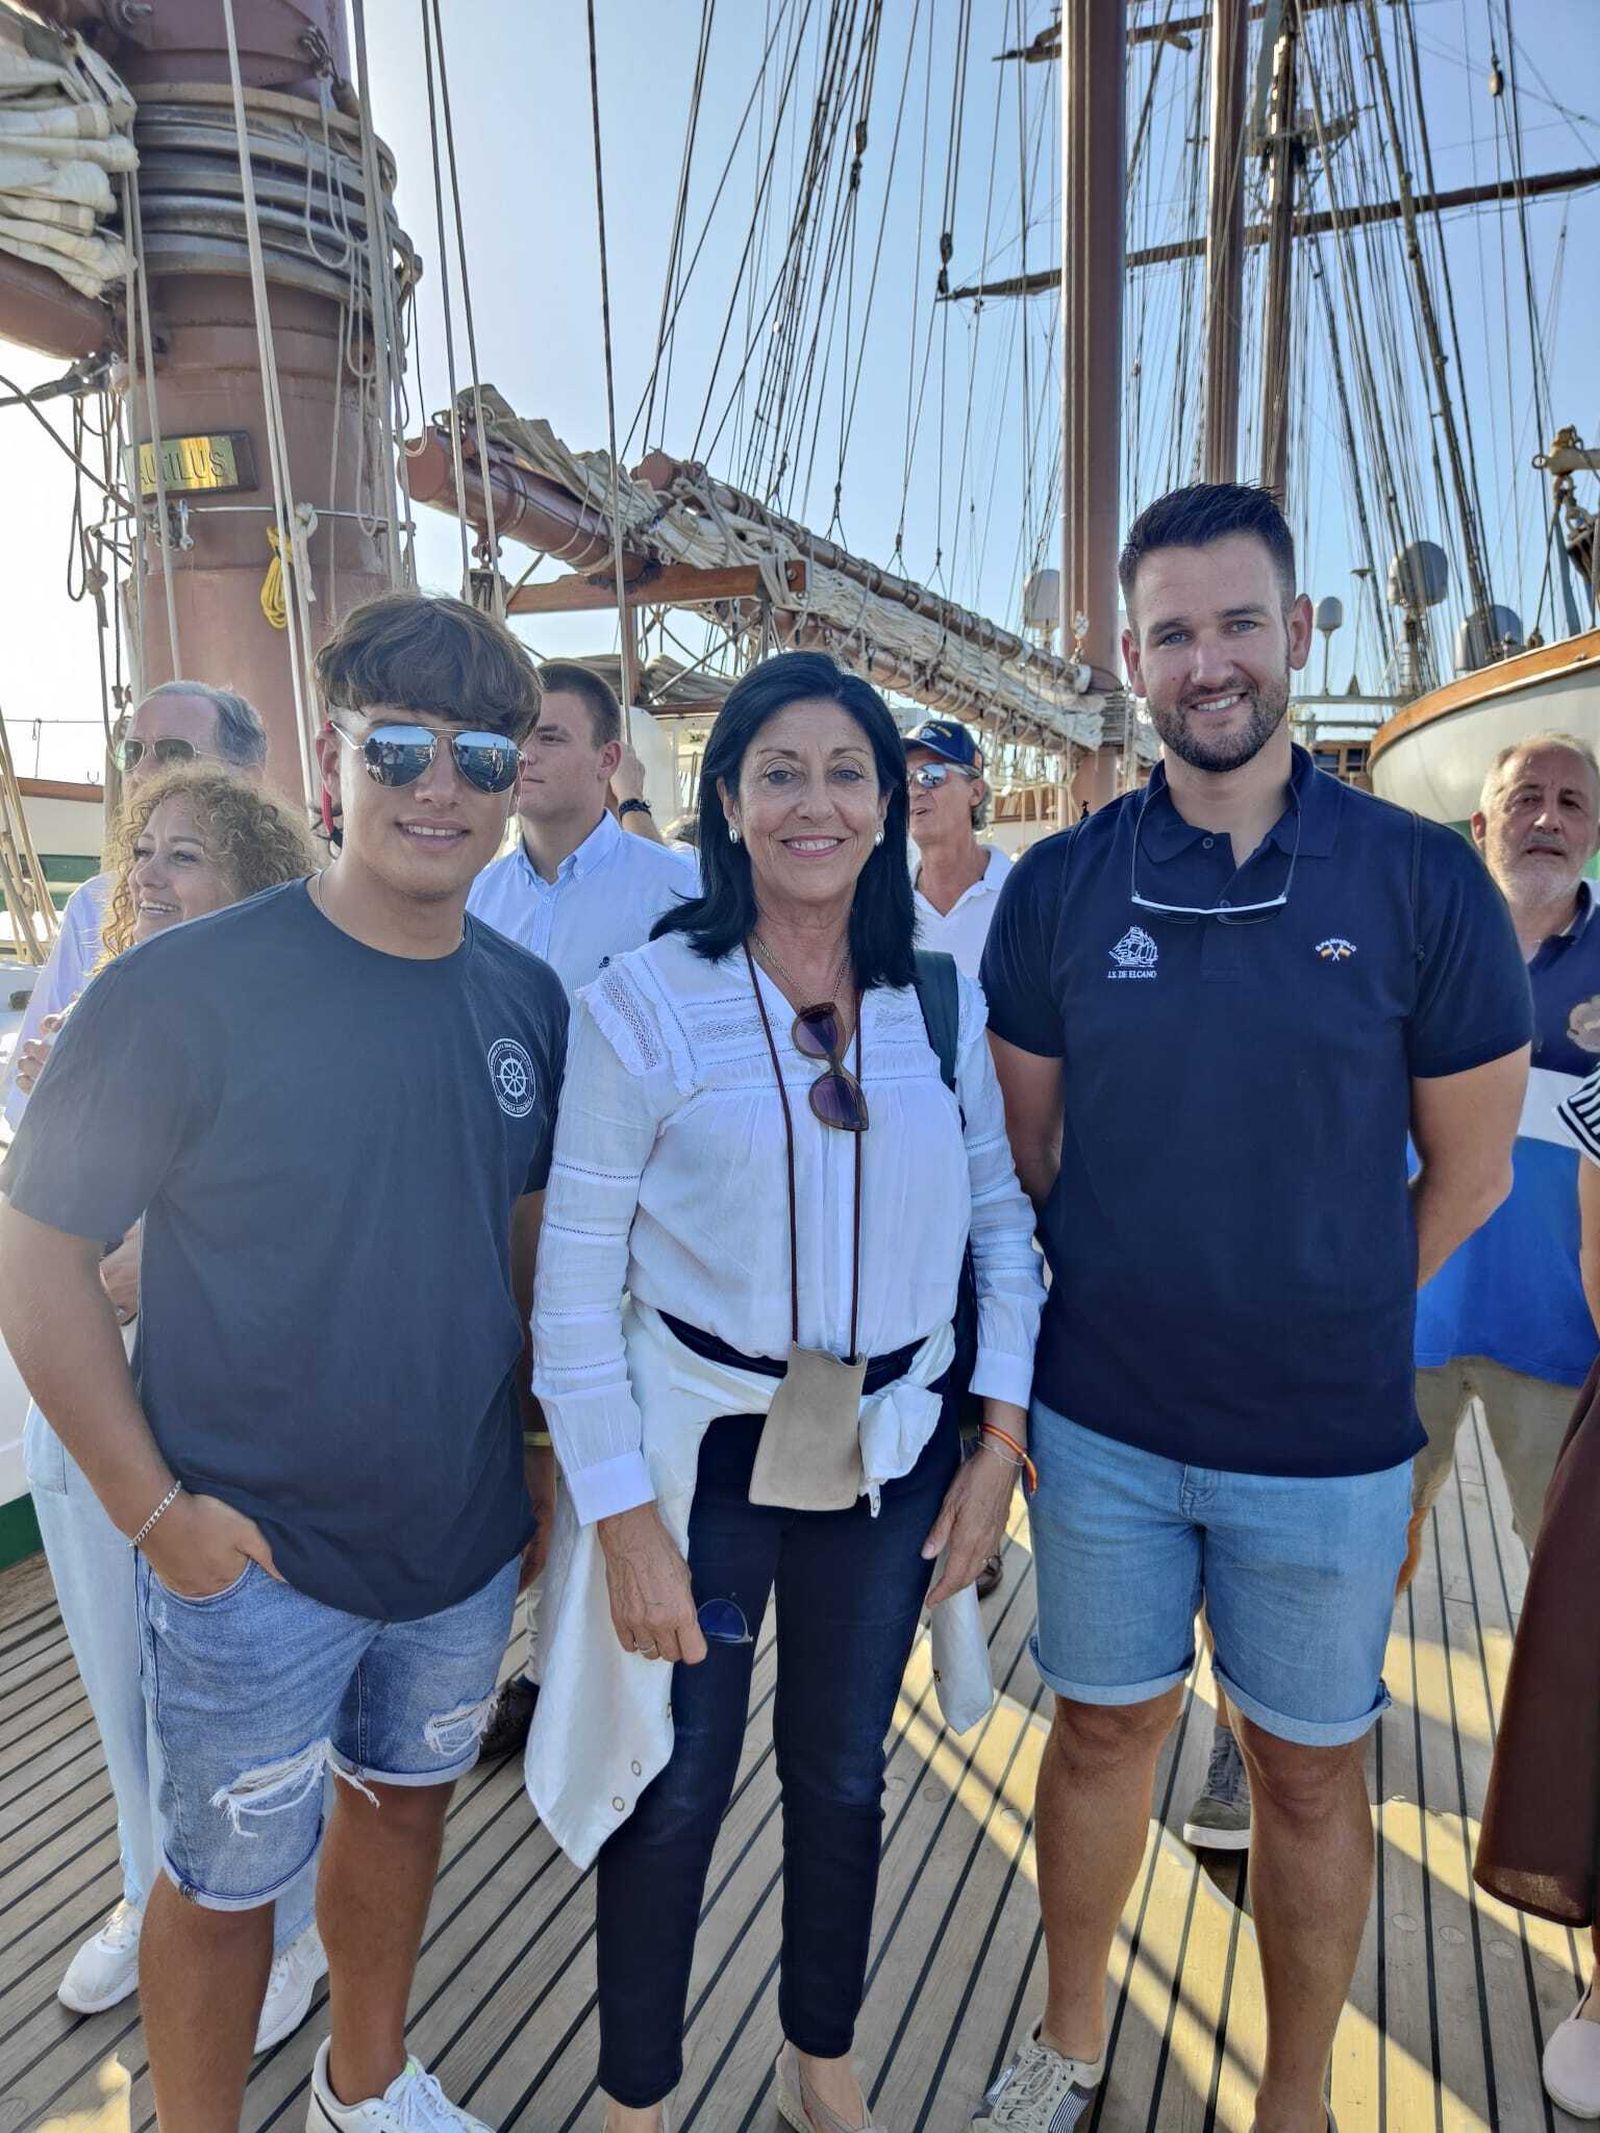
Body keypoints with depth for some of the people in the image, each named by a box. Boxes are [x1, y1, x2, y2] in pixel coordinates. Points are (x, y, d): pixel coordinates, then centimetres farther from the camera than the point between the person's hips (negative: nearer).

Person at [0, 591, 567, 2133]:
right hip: (255, 1559, -5)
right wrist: (152, 1507, -13)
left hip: (470, 1542, 5)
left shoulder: (528, 1001, -3)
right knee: (227, 1876, 15)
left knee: (406, 1798, 25)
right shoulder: (186, 990, -18)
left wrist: (540, 1452, 7)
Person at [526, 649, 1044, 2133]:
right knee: (676, 1790, 13)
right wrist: (624, 1512, -12)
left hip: (893, 1454, 3)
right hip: (701, 1452, -3)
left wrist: (1002, 1439, -1)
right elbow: (575, 1283, -11)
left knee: (843, 1777, 21)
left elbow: (1002, 1221, 4)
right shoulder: (642, 1003, -11)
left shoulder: (943, 1000, -1)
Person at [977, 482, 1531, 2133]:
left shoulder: (1422, 880, -8)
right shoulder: (1059, 886, -5)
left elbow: (1467, 1172, 0)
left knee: (1308, 1769, 17)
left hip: (1326, 1436, -1)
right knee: (1104, 1730, 19)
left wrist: (1316, 1320, 4)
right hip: (1100, 1420, 1)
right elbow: (1024, 1152, 4)